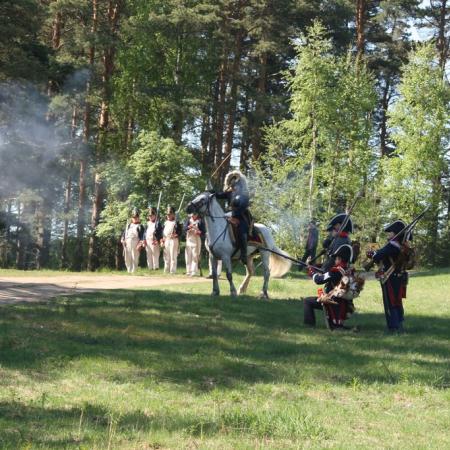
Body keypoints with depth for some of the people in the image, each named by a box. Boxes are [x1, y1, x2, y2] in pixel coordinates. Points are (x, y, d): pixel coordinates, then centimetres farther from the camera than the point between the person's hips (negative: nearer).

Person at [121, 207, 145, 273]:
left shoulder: (140, 226, 6)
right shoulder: (128, 225, 22)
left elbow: (142, 235, -4)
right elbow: (124, 233, 17)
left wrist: (140, 244, -16)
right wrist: (123, 240, 1)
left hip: (135, 243, -5)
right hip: (127, 243, 5)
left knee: (135, 258, -8)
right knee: (127, 258, 6)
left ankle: (134, 271, -6)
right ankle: (129, 271, 14)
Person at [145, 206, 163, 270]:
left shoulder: (157, 223, 0)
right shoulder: (148, 224, 18)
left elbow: (160, 232, -7)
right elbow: (145, 232, 18)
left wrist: (157, 240, -17)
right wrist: (144, 240, 8)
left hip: (154, 241, -6)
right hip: (148, 241, 6)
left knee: (155, 255, -8)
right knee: (149, 256, 8)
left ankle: (156, 267, -5)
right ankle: (150, 268, 13)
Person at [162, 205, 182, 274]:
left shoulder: (176, 223, -1)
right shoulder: (165, 223, 16)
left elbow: (180, 231, -6)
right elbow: (163, 231, 18)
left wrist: (176, 235, -23)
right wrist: (162, 240, 8)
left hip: (173, 240, -6)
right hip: (166, 241, 6)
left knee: (173, 256, -7)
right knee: (166, 257, 9)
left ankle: (173, 270, -5)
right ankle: (166, 270, 15)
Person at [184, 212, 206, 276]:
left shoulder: (200, 221, -1)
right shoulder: (188, 220, 8)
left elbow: (203, 231, -2)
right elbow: (184, 228, -5)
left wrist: (199, 232, -23)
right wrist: (189, 227, -24)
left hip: (196, 240, -4)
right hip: (189, 240, 4)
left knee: (195, 257, -7)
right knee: (188, 257, 5)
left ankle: (194, 272, -7)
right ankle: (188, 271, 11)